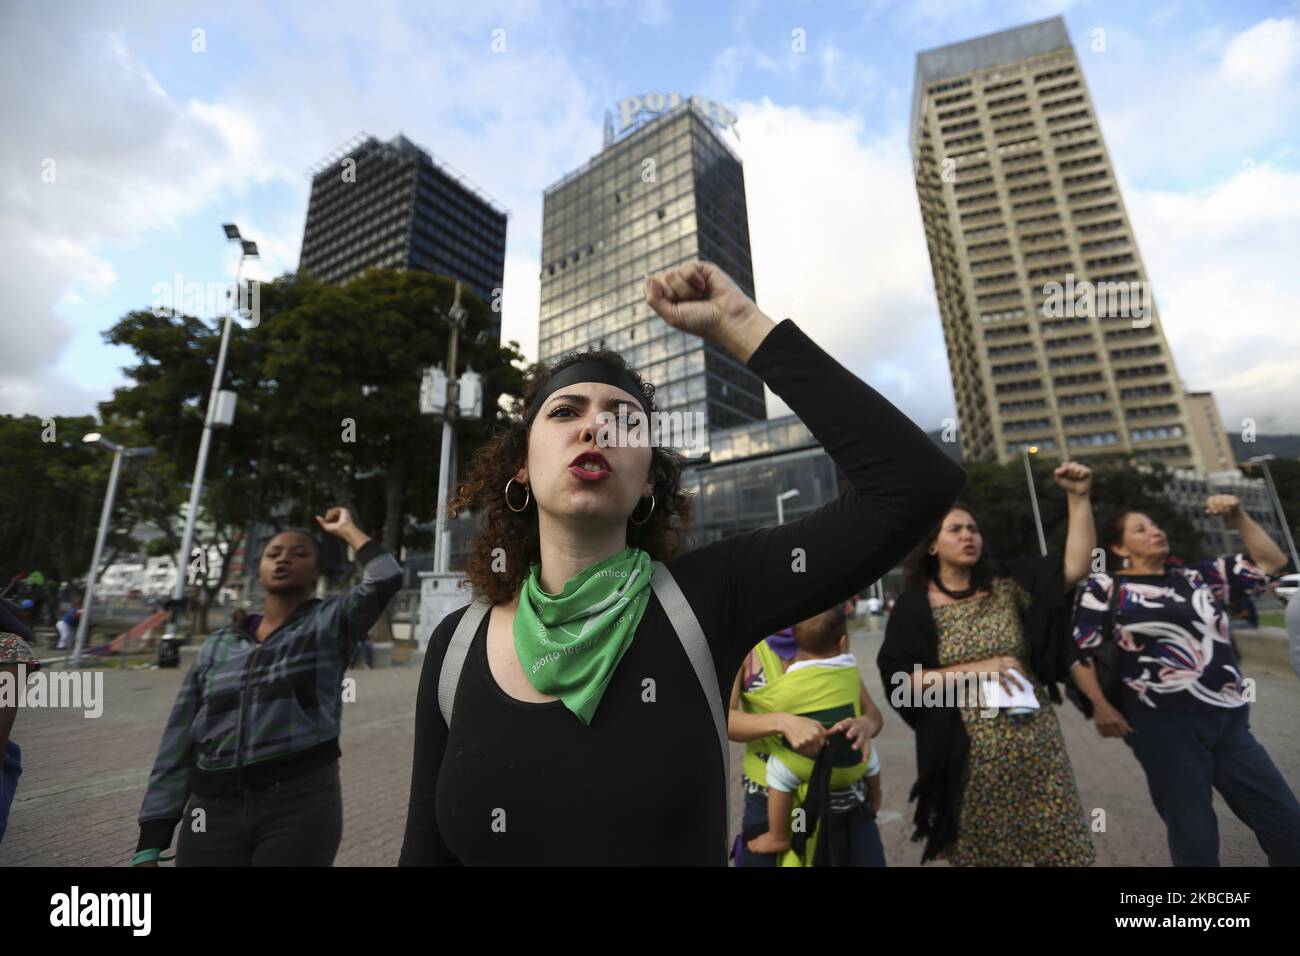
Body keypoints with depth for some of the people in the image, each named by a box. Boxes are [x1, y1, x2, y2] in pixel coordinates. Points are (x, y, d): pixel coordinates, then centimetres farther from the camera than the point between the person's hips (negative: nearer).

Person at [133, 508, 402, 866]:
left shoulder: (330, 623, -1)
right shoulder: (217, 645, 10)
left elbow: (386, 577, -20)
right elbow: (179, 747, 11)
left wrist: (346, 529, -4)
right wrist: (148, 847, 5)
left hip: (301, 804, -3)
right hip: (214, 813, 4)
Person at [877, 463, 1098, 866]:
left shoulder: (1007, 588, 3)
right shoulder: (915, 607, -6)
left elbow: (1075, 566, -6)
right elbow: (900, 681, -11)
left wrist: (1079, 497, -13)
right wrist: (974, 670, -17)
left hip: (1038, 748, 3)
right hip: (971, 757, -2)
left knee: (1063, 848, 11)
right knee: (983, 853, 12)